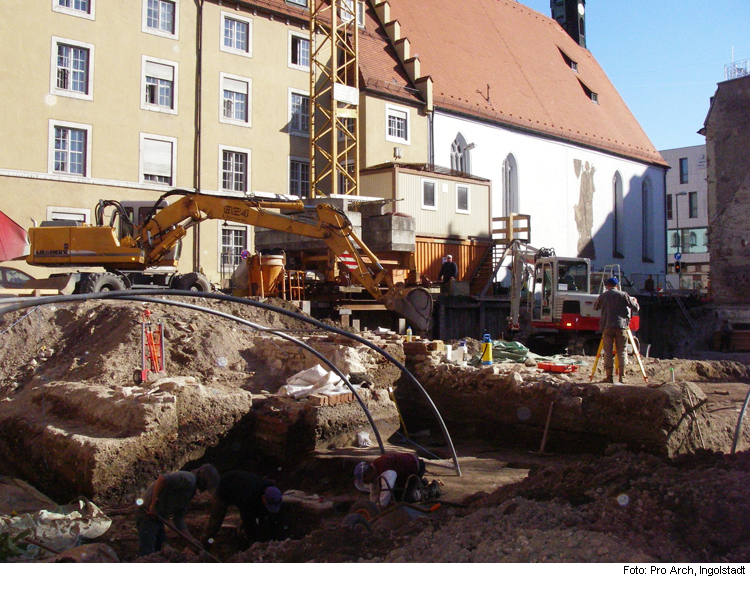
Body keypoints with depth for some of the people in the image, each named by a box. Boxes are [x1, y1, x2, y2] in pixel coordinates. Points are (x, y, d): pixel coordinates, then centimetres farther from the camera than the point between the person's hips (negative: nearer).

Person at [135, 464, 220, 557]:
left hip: (157, 516, 10)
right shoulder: (188, 479, -14)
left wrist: (191, 539, 14)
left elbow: (179, 519, 19)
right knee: (147, 553, -11)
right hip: (148, 513, -10)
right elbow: (162, 479, -30)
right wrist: (154, 504, -24)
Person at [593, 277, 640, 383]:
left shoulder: (603, 296, 5)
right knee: (621, 352, 4)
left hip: (607, 326, 1)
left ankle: (609, 377, 2)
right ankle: (622, 377, 0)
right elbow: (635, 307, 5)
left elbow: (595, 307, 20)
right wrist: (635, 301, 28)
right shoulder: (623, 295, 2)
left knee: (608, 352, 5)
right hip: (621, 326, 0)